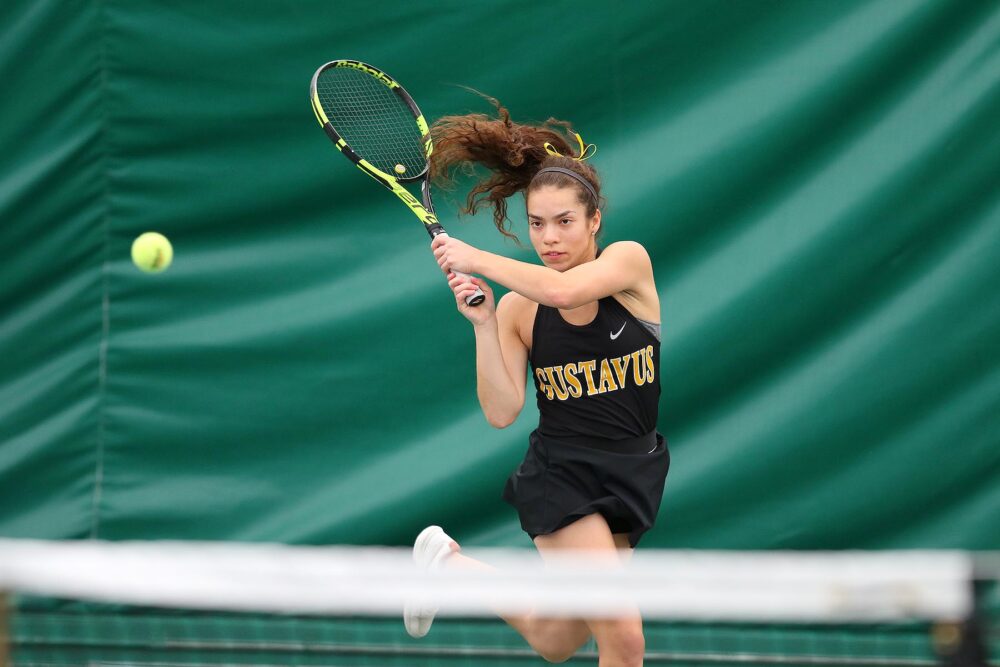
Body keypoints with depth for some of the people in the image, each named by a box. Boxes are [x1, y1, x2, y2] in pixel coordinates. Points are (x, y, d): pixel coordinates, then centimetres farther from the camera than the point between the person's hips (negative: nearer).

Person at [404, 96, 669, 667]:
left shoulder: (630, 259, -8)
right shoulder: (517, 308, -5)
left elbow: (564, 290, -28)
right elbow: (502, 413, -9)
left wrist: (475, 259, -19)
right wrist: (482, 324, -18)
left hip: (632, 475, 2)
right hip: (560, 476, -2)